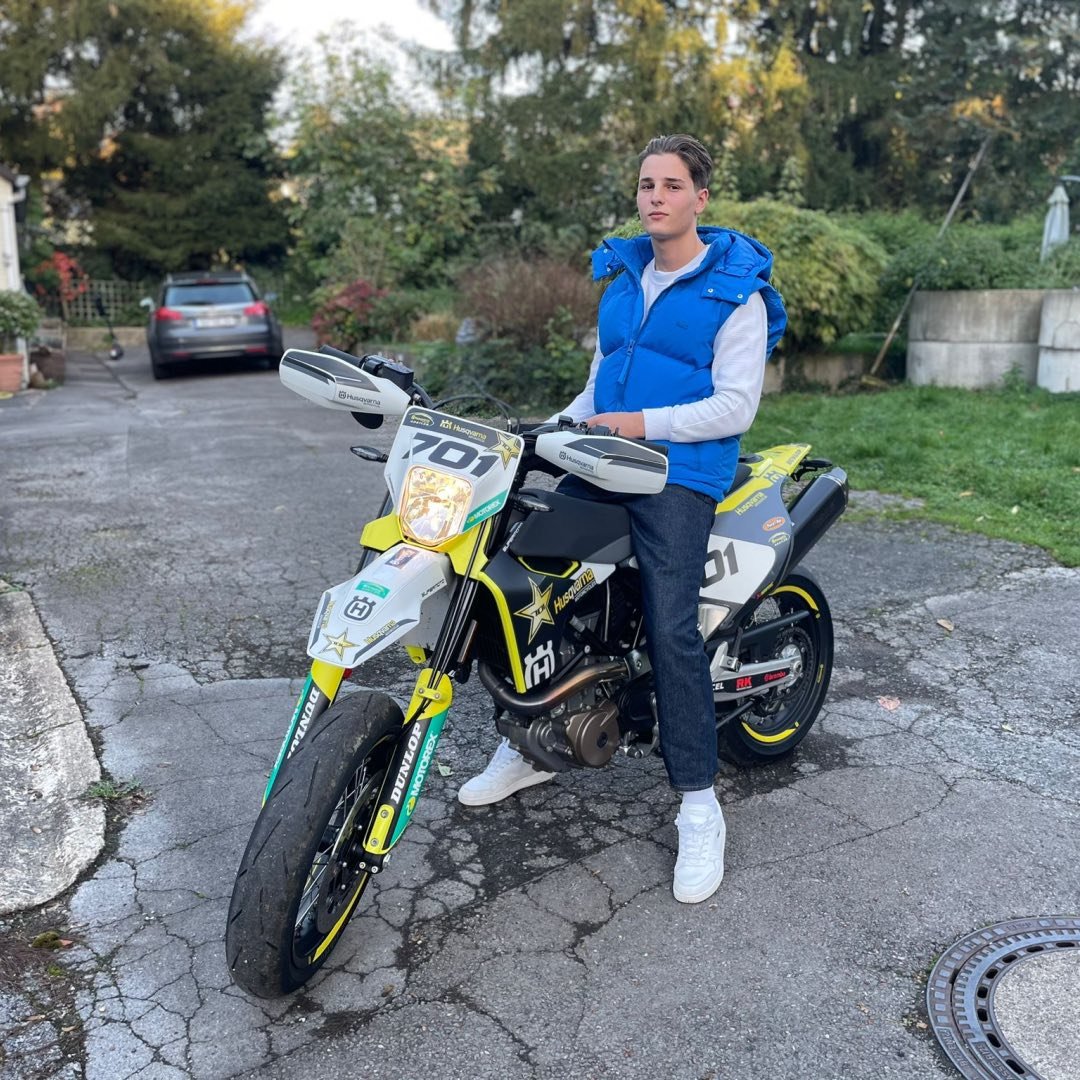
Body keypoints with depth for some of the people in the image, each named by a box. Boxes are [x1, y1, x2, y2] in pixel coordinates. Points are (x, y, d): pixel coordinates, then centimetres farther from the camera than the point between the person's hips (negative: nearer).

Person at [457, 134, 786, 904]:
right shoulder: (623, 275, 16)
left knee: (671, 630, -15)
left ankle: (699, 808, 0)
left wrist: (643, 424, -18)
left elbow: (736, 406, -11)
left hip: (682, 473, -6)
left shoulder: (735, 290, -4)